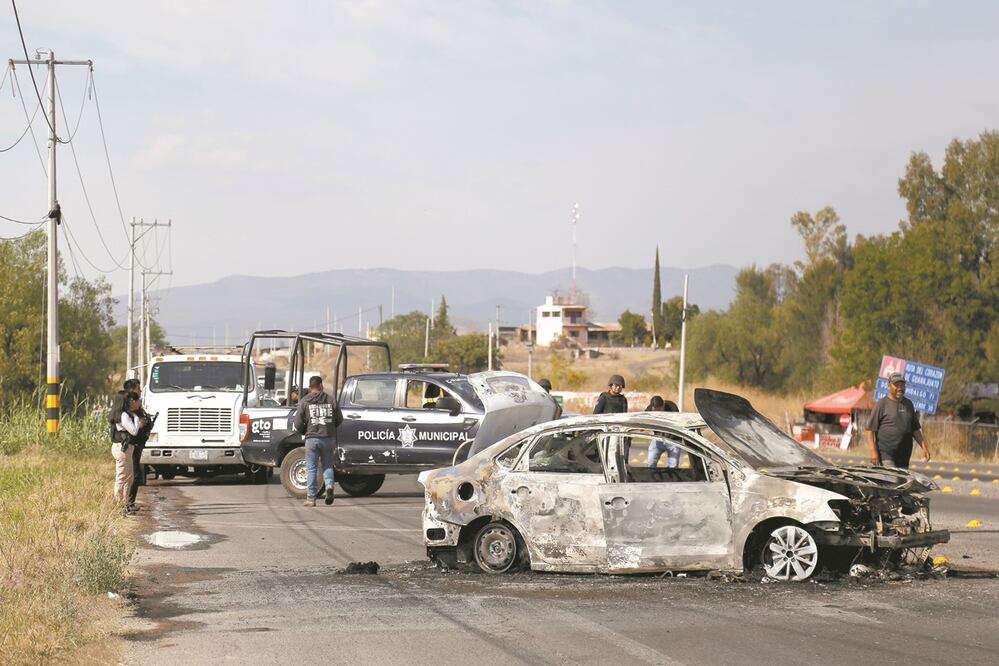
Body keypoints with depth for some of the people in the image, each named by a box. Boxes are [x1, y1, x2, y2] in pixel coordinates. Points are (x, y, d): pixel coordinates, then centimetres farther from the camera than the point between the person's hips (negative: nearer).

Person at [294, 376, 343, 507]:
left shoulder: (304, 401, -1)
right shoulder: (331, 400, 5)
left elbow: (298, 423, -4)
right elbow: (339, 419, 9)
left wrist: (304, 432, 16)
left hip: (312, 438, -2)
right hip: (329, 438, 2)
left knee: (311, 469, 4)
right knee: (328, 465, 14)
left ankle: (311, 498, 4)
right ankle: (329, 485, -12)